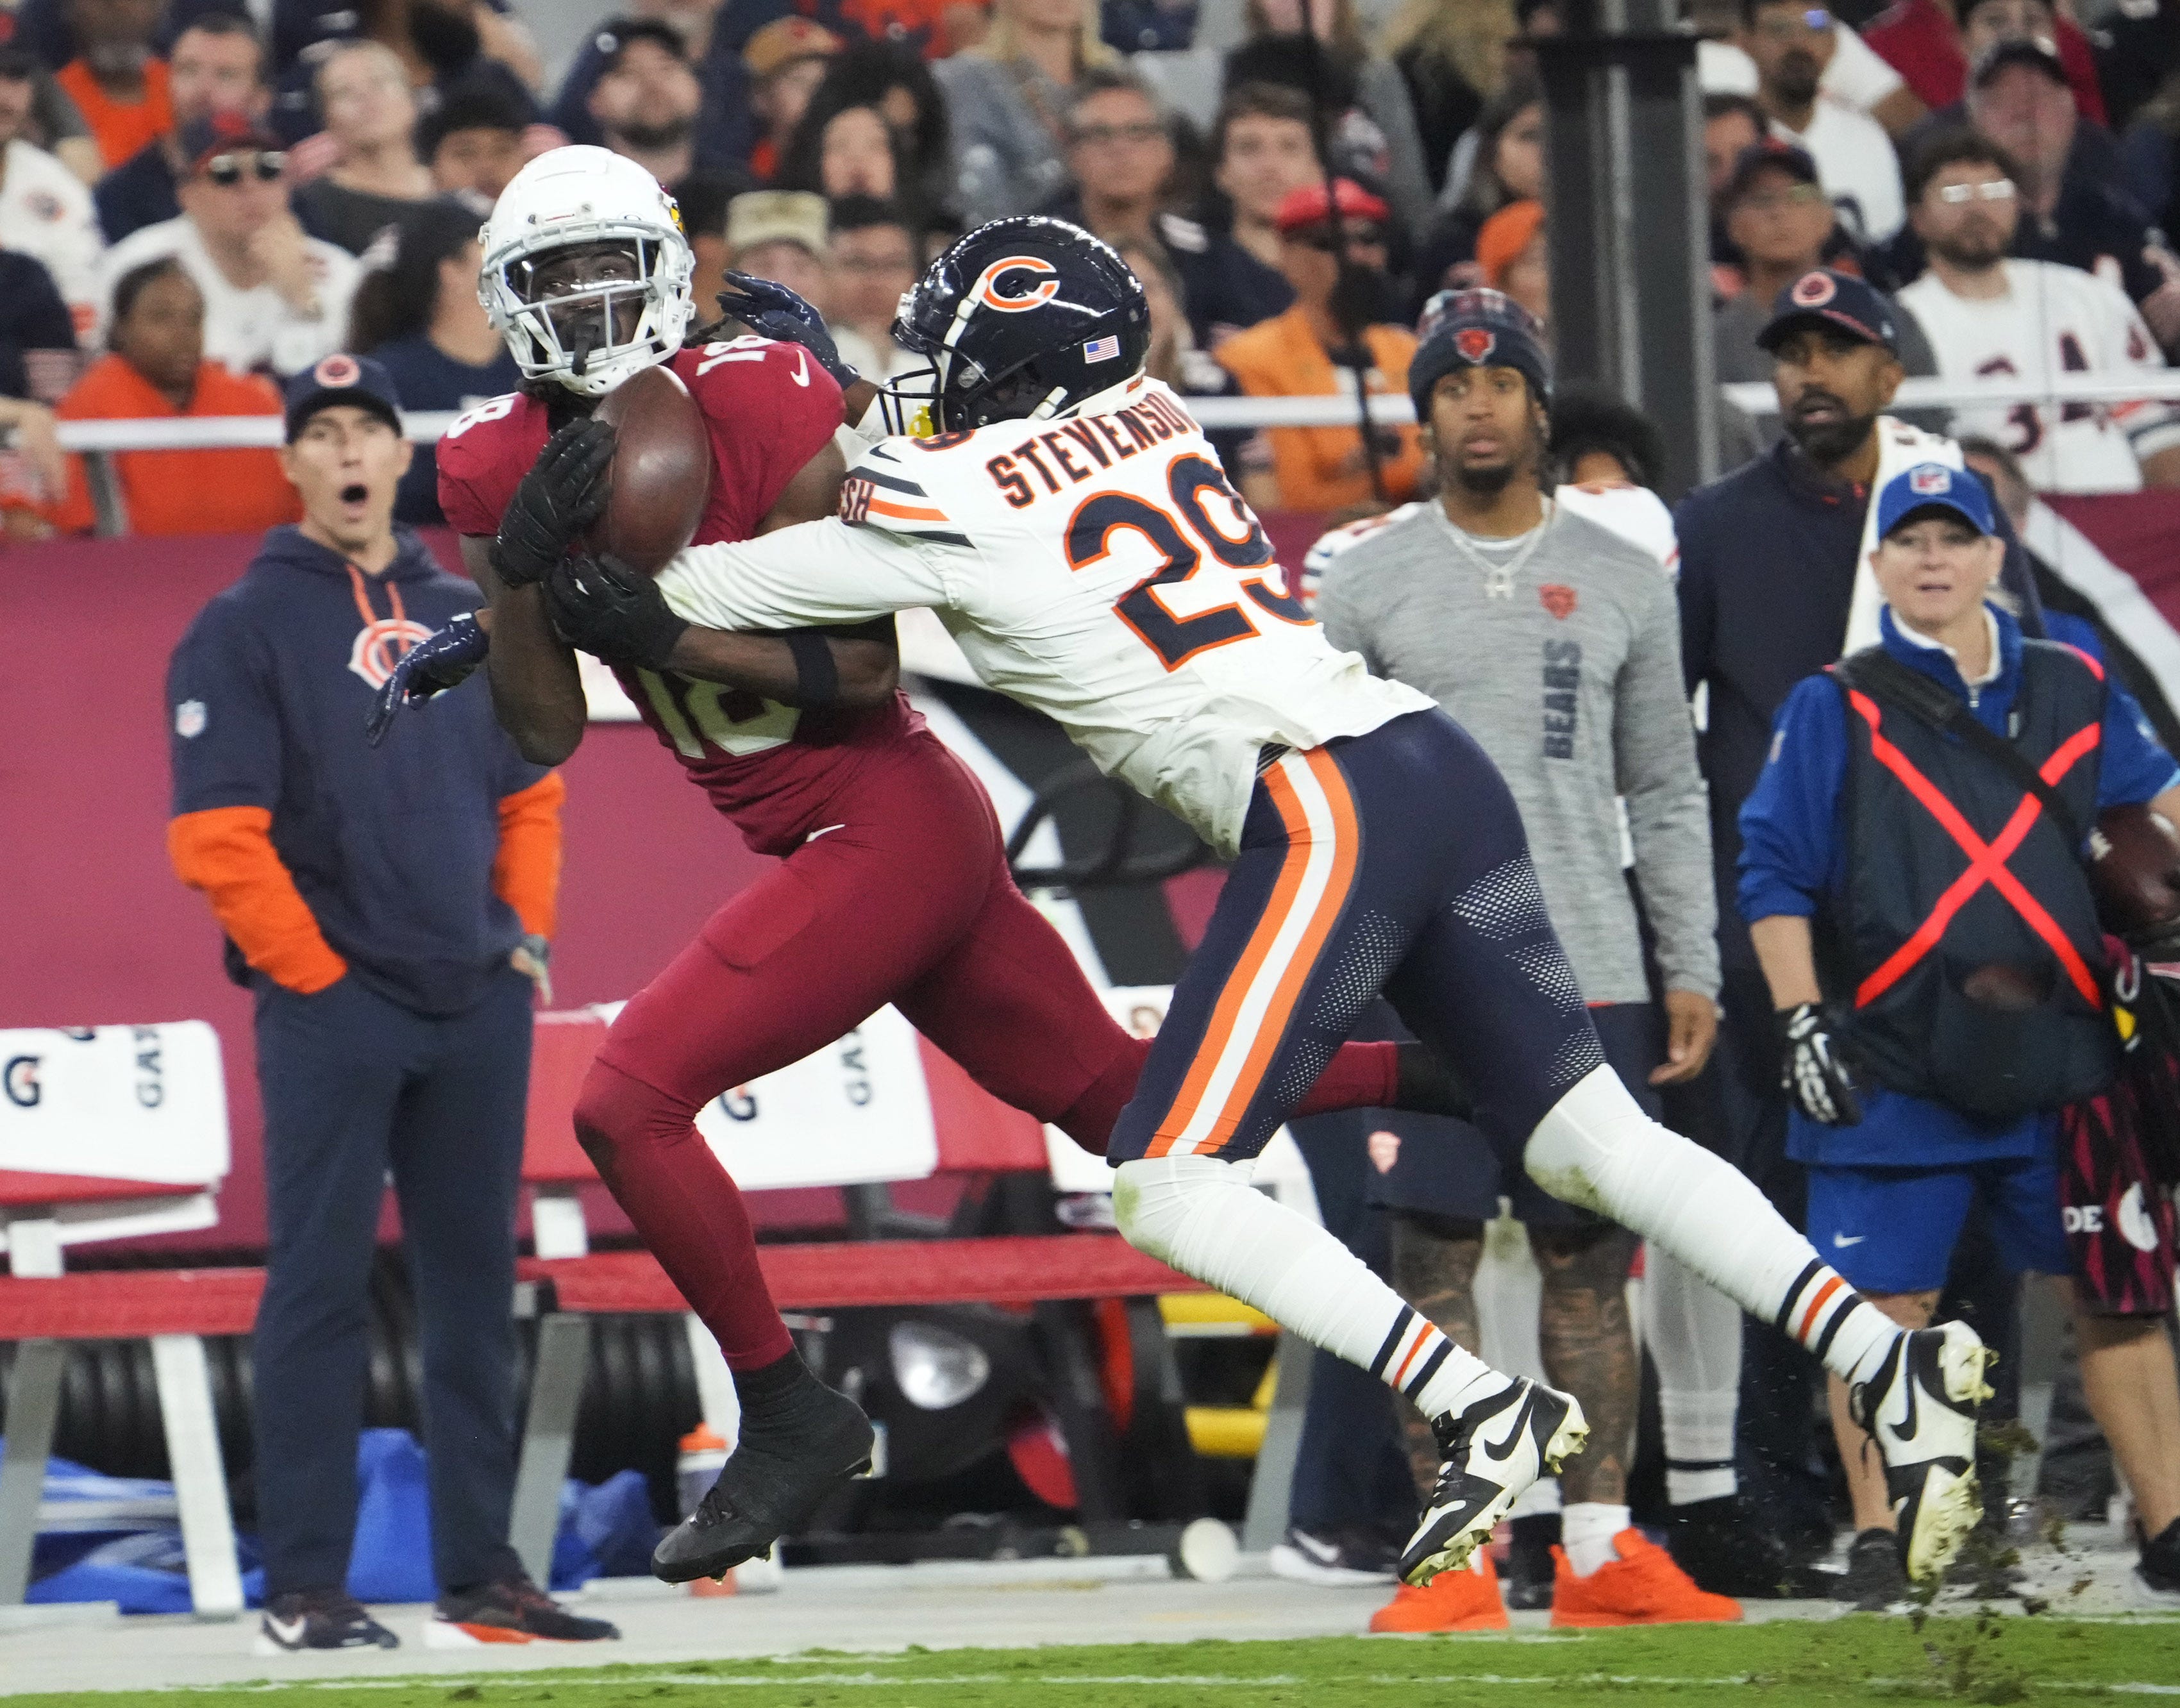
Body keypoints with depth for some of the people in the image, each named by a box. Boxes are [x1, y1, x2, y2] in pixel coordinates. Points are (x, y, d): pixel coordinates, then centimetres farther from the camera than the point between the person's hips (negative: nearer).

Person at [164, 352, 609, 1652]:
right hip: (332, 1009, -6)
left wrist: (528, 934, 9)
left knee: (476, 1288, 9)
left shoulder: (468, 617, 15)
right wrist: (315, 977, -12)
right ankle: (305, 1589, -5)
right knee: (320, 1290, -6)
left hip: (477, 1007, 6)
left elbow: (529, 791, 22)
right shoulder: (248, 627, -3)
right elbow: (217, 835, -9)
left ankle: (482, 1578, 15)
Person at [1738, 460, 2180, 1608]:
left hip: (2059, 1058, 2)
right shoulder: (1837, 709, 4)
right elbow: (1775, 871, 1)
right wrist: (1800, 1019, -7)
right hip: (1894, 1068, -2)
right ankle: (1877, 1534, 7)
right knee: (1885, 1303, -2)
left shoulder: (2075, 693, 12)